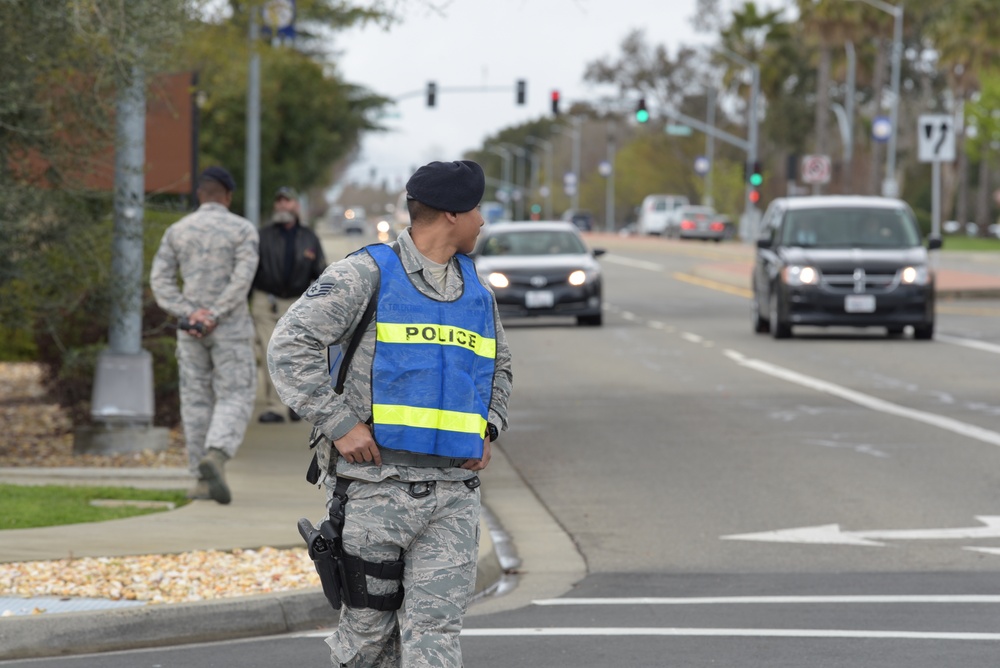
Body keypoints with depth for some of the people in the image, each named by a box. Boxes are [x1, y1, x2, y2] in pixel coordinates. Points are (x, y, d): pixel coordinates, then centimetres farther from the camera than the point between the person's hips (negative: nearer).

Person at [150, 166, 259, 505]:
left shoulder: (177, 231, 5)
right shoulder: (242, 229, -5)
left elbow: (160, 280, -3)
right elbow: (242, 279, -17)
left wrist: (190, 315, -12)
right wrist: (214, 317, -18)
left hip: (191, 327, 3)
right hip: (230, 326, -3)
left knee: (197, 400, 9)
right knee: (235, 398, 0)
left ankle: (203, 480, 8)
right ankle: (215, 458, -26)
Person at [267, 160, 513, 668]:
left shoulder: (477, 291, 16)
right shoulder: (365, 275, -4)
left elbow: (498, 369, 32)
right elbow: (289, 348, -9)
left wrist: (488, 430, 13)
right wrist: (340, 424, -15)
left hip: (452, 491, 4)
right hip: (374, 486, -4)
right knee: (369, 624, 2)